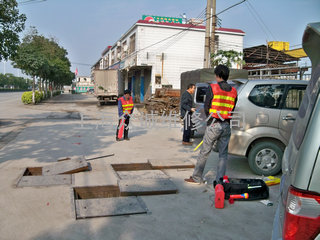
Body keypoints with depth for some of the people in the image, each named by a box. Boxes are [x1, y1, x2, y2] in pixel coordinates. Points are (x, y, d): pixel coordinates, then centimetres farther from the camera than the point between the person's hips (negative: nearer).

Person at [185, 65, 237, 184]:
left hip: (213, 125, -4)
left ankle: (196, 178, 15)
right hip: (226, 126, 5)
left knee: (204, 152, 5)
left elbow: (206, 107, -5)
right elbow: (232, 110, 9)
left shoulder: (212, 88, -7)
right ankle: (220, 180, 14)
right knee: (223, 154, 11)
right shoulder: (233, 91, 7)